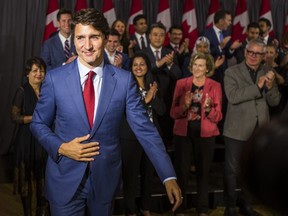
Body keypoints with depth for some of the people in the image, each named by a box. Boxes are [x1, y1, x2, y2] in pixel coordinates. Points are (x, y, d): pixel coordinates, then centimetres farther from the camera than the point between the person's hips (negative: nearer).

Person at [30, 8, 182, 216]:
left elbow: (144, 128, -8)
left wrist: (169, 176, -14)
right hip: (65, 179, -1)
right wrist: (61, 148, -15)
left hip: (106, 179, 1)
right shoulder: (55, 78, -7)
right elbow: (38, 124, 4)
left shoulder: (124, 80, -7)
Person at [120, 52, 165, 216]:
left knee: (148, 173, 15)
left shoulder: (153, 86, 8)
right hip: (131, 136, -5)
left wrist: (154, 96, -13)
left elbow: (162, 110, 2)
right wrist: (146, 99, -19)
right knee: (130, 174, 1)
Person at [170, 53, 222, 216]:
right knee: (181, 171, -2)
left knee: (203, 171, 8)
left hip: (205, 134, 0)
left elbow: (217, 117, -3)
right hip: (184, 133, 0)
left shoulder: (215, 86, 0)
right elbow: (173, 113, -1)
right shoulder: (181, 83, 2)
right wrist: (185, 106, -20)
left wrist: (208, 108, -23)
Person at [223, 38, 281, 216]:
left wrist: (270, 86, -15)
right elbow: (233, 97, -20)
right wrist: (257, 86, -23)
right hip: (238, 130, -4)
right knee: (232, 170, 4)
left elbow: (275, 101, 4)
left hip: (260, 131, 4)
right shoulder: (232, 72, -5)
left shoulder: (268, 74, 7)